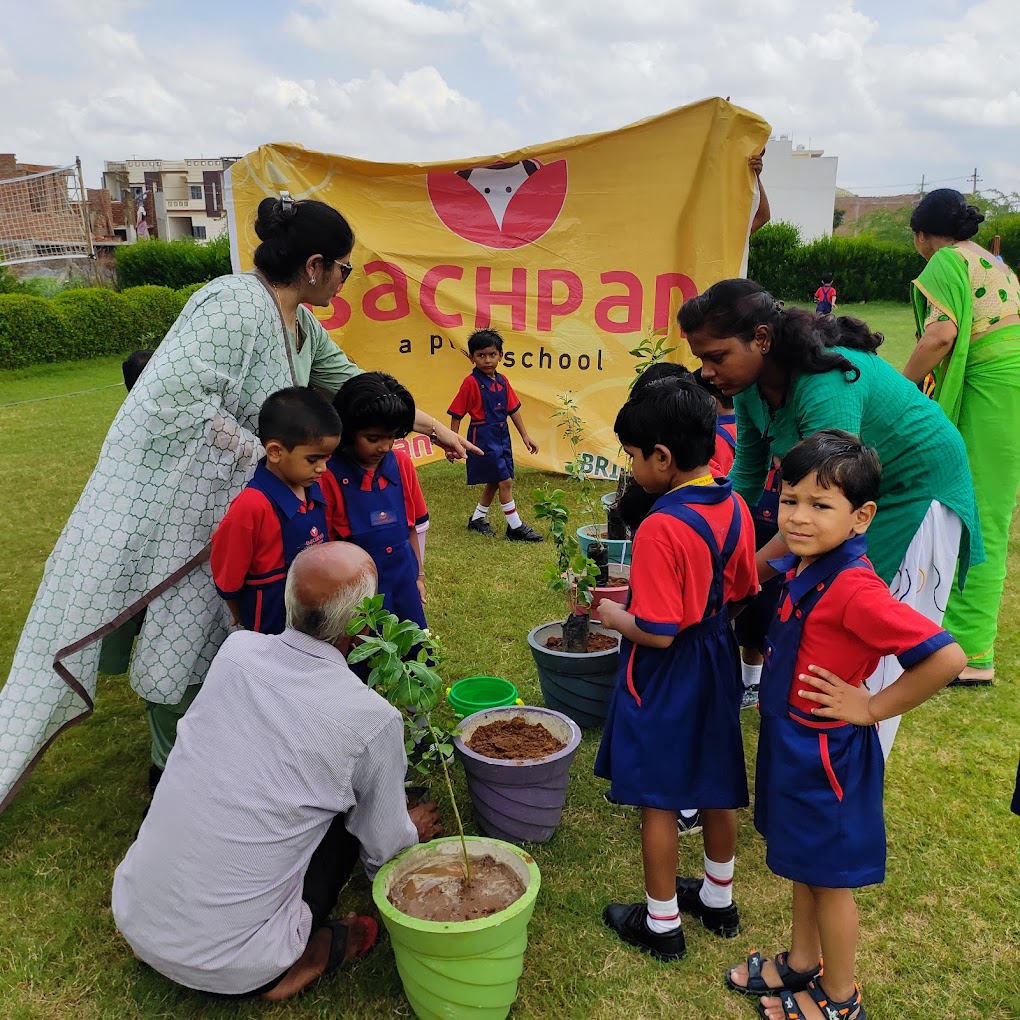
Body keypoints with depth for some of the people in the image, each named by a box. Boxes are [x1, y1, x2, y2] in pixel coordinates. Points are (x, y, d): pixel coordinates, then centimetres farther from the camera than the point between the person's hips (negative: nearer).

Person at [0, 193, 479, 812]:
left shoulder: (303, 326, 6)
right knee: (175, 630, 2)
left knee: (213, 627, 15)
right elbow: (185, 399, -30)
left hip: (234, 498, 8)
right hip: (172, 496, -8)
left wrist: (433, 426, 20)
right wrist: (266, 460, -22)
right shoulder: (235, 304, -22)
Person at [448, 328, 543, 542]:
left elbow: (513, 410, 12)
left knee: (494, 482, 17)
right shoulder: (471, 382, -14)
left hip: (502, 436, 7)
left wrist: (525, 435, 12)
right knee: (505, 481, -6)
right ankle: (515, 527, 4)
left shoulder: (502, 381, 5)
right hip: (483, 437, -7)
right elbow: (457, 415, -10)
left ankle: (477, 519, 34)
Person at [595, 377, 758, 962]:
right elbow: (741, 592, 6)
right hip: (718, 663, 8)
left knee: (658, 799, 9)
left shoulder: (661, 528, -28)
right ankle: (718, 899, 41)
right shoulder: (735, 507, -4)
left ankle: (662, 924, 26)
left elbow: (656, 633, -27)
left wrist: (614, 616, -9)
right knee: (717, 785, 21)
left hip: (667, 678, -8)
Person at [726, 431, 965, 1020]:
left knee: (830, 876, 13)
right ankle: (802, 964, 46)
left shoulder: (854, 588, -29)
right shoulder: (800, 567, -4)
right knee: (803, 863, 25)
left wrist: (873, 708, -24)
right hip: (790, 741, 8)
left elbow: (946, 656, -33)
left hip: (826, 751, -8)